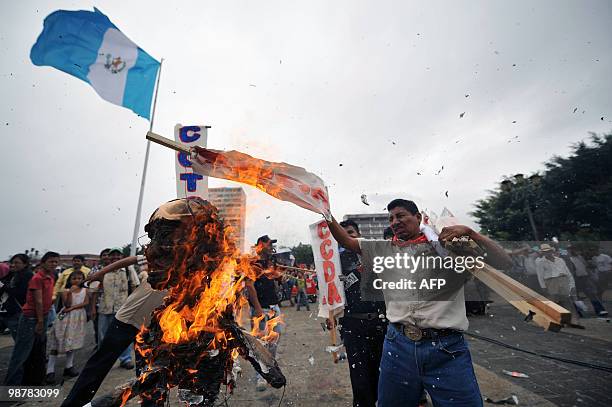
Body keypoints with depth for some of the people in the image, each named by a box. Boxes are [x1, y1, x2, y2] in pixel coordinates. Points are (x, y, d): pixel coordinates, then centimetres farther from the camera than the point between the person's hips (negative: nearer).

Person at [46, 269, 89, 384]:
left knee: (73, 343, 12)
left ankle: (69, 367, 22)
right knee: (57, 344, -3)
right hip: (66, 318, -2)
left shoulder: (85, 290, 3)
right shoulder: (66, 291, -4)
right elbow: (67, 305, -15)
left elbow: (86, 303, -6)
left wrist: (73, 308, -16)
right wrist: (70, 292, -24)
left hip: (78, 318, 2)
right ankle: (50, 371, 4)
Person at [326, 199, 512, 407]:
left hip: (447, 349, -2)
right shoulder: (384, 249, 8)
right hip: (398, 345, 3)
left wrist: (469, 232, -11)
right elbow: (346, 241, 7)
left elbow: (503, 263, 0)